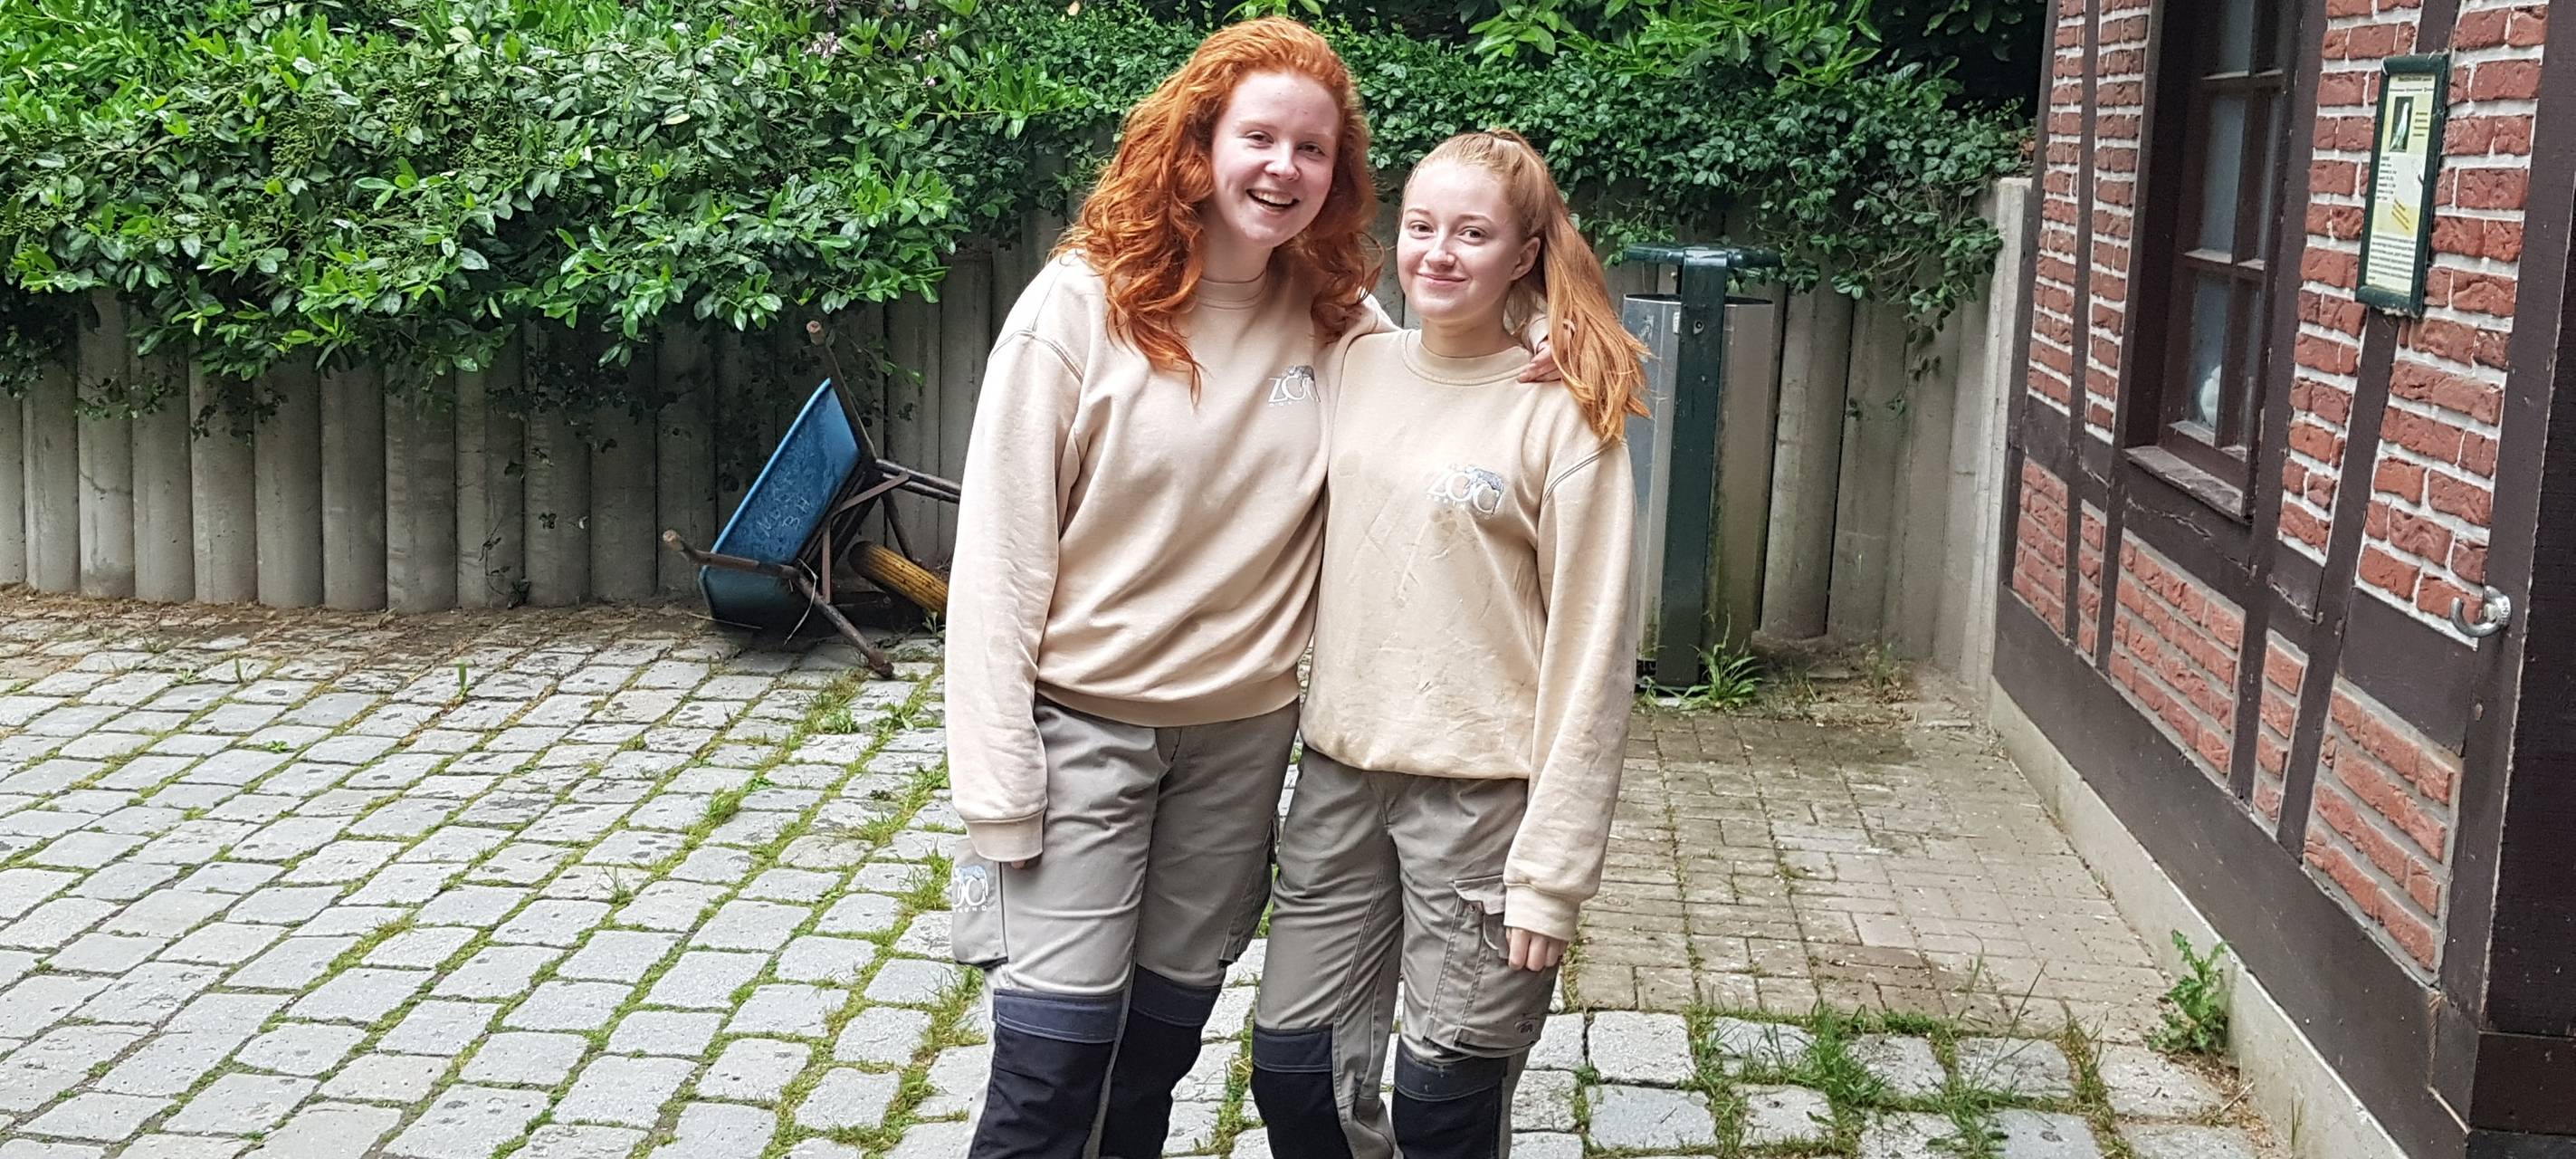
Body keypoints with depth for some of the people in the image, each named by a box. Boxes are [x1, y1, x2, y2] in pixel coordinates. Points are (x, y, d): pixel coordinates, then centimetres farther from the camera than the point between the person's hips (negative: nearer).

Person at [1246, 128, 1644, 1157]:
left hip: (1482, 792, -5)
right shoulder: (1358, 366, 5)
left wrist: (1553, 866, -13)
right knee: (1292, 1071, 10)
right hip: (1340, 770, 5)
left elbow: (1589, 653, -11)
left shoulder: (1562, 415, -10)